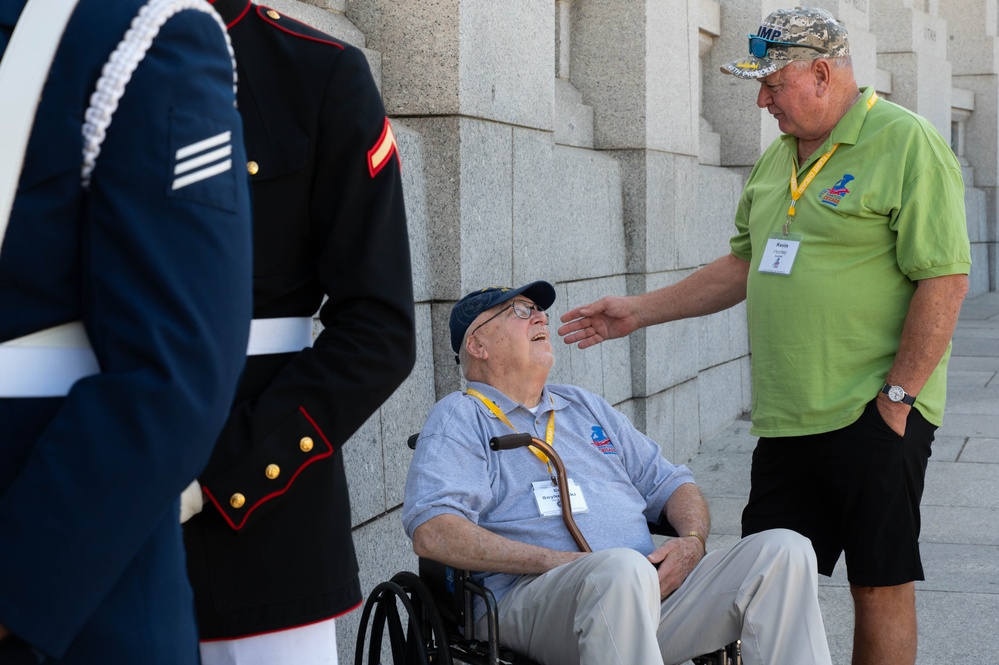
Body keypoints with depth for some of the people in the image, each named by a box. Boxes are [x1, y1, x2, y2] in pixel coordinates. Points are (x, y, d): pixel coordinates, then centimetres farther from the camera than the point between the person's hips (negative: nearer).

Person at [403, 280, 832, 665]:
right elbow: (432, 533, -8)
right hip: (530, 598, -6)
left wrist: (692, 541, 4)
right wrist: (559, 563, -16)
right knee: (622, 568, -39)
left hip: (650, 588, 6)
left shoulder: (586, 407, 30)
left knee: (784, 551, -13)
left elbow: (668, 483, 30)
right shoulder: (459, 418, 9)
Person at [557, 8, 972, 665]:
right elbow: (744, 266, 24)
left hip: (873, 416, -7)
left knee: (881, 584, 2)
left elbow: (945, 279, -14)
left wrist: (896, 397, -16)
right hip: (785, 418, 7)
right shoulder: (776, 159, 16)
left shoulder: (907, 143, -9)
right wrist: (640, 310, 19)